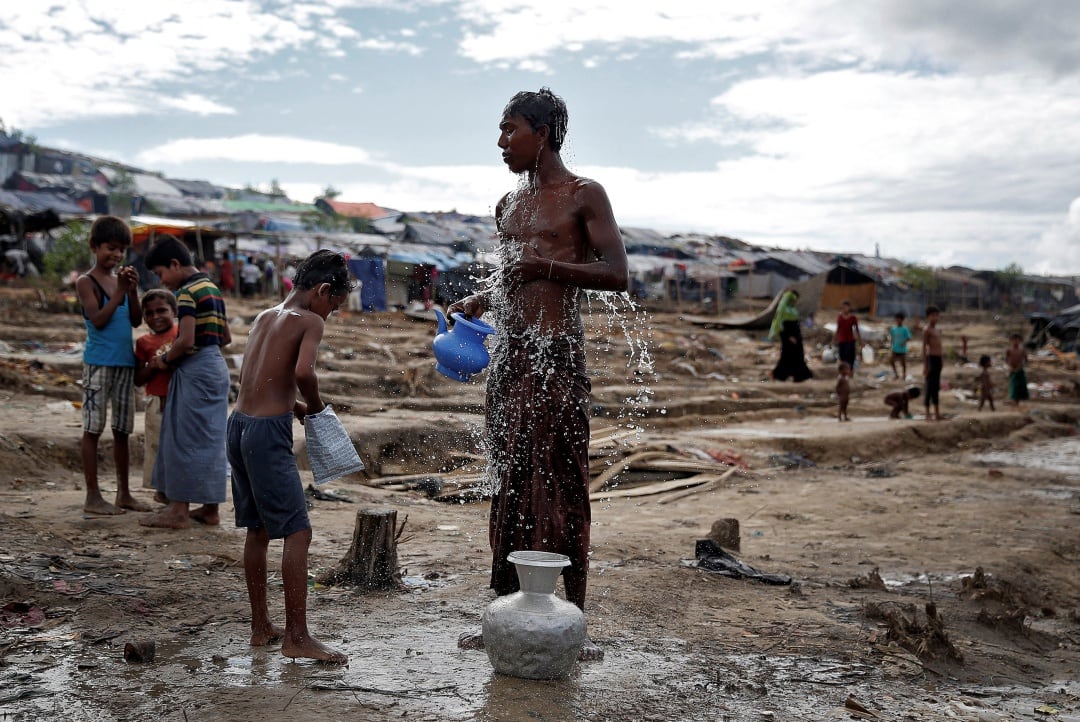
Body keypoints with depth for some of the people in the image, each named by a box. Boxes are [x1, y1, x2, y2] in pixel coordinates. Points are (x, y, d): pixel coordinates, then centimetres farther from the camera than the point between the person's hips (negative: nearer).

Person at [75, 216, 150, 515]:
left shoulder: (122, 279, 11)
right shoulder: (86, 282, -4)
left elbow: (136, 321, 6)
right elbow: (98, 320, -14)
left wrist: (133, 290, -7)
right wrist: (120, 291, -17)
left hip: (125, 362, 6)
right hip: (99, 363, -6)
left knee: (122, 431, 10)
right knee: (93, 429, 0)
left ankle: (124, 493, 17)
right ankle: (93, 496, 5)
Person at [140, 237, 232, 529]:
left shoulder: (187, 292, -14)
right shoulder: (212, 289, 15)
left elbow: (186, 341, -22)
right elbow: (226, 337, 19)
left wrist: (165, 360, -7)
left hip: (195, 371, -9)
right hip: (216, 366, 9)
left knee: (184, 438, -2)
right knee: (210, 439, 12)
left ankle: (179, 510, 4)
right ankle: (210, 508, 18)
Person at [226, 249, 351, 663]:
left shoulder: (264, 318, 17)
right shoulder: (310, 321, -7)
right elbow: (303, 372, -24)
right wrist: (316, 405, -5)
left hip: (239, 423, 9)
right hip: (269, 432, -9)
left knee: (258, 531, 16)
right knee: (298, 533, -4)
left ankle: (260, 627, 25)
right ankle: (297, 637, -1)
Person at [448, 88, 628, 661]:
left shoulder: (584, 196, -1)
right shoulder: (509, 206, 20)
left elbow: (617, 275, -10)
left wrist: (545, 267, -18)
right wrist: (476, 303, 10)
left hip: (557, 355, -7)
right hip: (508, 354, 7)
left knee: (560, 487, -5)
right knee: (509, 484, 10)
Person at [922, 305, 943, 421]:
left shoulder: (938, 330, 16)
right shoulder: (926, 330, -9)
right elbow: (924, 347, -13)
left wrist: (942, 360, 16)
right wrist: (925, 365, -16)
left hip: (938, 359, 8)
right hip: (931, 358, -8)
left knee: (936, 387, 12)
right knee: (930, 387, -5)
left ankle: (937, 413, 17)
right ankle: (928, 414, -1)